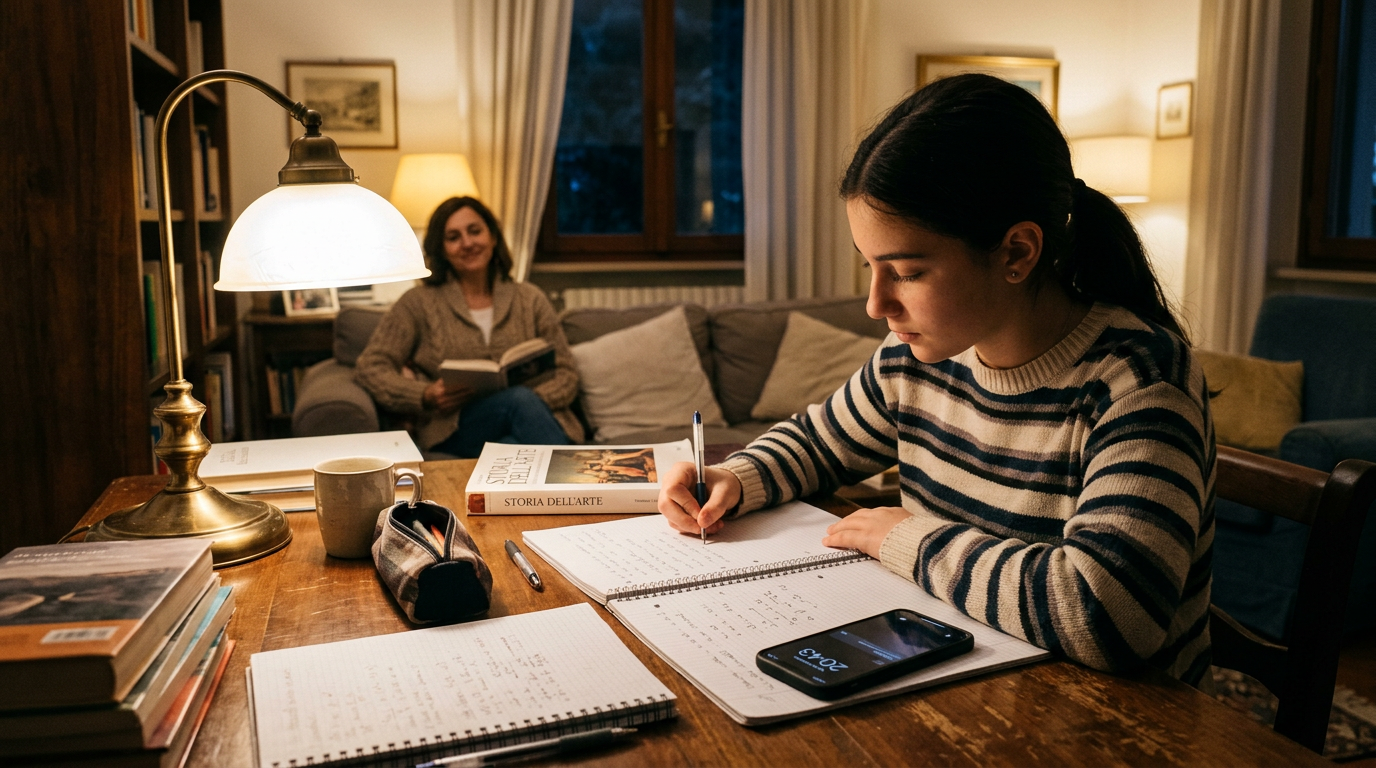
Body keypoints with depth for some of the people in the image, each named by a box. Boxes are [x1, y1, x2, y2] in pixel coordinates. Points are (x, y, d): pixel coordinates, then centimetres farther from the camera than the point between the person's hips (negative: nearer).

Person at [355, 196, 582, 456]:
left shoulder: (530, 299, 17)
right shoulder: (419, 302, 12)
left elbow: (566, 375, 13)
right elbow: (370, 368, 6)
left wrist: (532, 400, -10)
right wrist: (425, 396, -12)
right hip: (453, 431, -2)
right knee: (519, 399, -35)